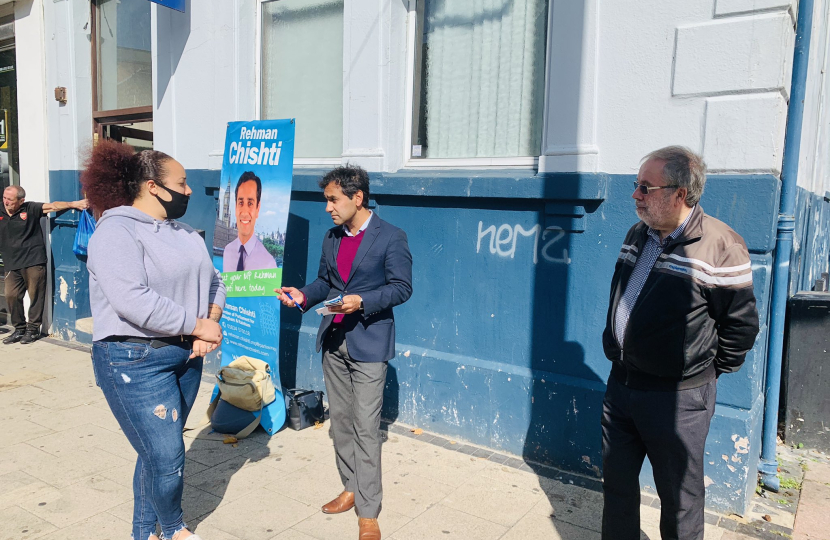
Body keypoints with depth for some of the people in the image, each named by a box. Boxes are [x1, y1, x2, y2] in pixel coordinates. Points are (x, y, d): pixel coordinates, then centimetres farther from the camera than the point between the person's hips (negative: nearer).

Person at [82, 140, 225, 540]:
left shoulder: (184, 233, 12)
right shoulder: (115, 232, -14)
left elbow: (213, 281, 13)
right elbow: (133, 301, -26)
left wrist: (212, 319, -8)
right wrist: (197, 326, -20)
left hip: (185, 356, 8)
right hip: (135, 362, -7)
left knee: (159, 452, 16)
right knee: (167, 457, -2)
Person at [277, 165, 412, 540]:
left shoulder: (391, 238, -9)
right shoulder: (331, 238, 10)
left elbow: (402, 287, -11)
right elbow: (324, 281, 16)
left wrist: (362, 302, -23)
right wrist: (303, 295, -3)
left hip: (368, 342, -7)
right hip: (333, 339, 7)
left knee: (365, 426, -4)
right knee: (340, 418, 14)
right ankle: (351, 488, 31)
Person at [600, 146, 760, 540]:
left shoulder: (721, 248, -16)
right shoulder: (637, 235, 6)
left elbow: (742, 325, -9)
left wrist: (705, 373, -2)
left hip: (677, 399, -6)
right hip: (620, 384, 7)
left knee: (679, 500, 11)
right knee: (617, 485, 19)